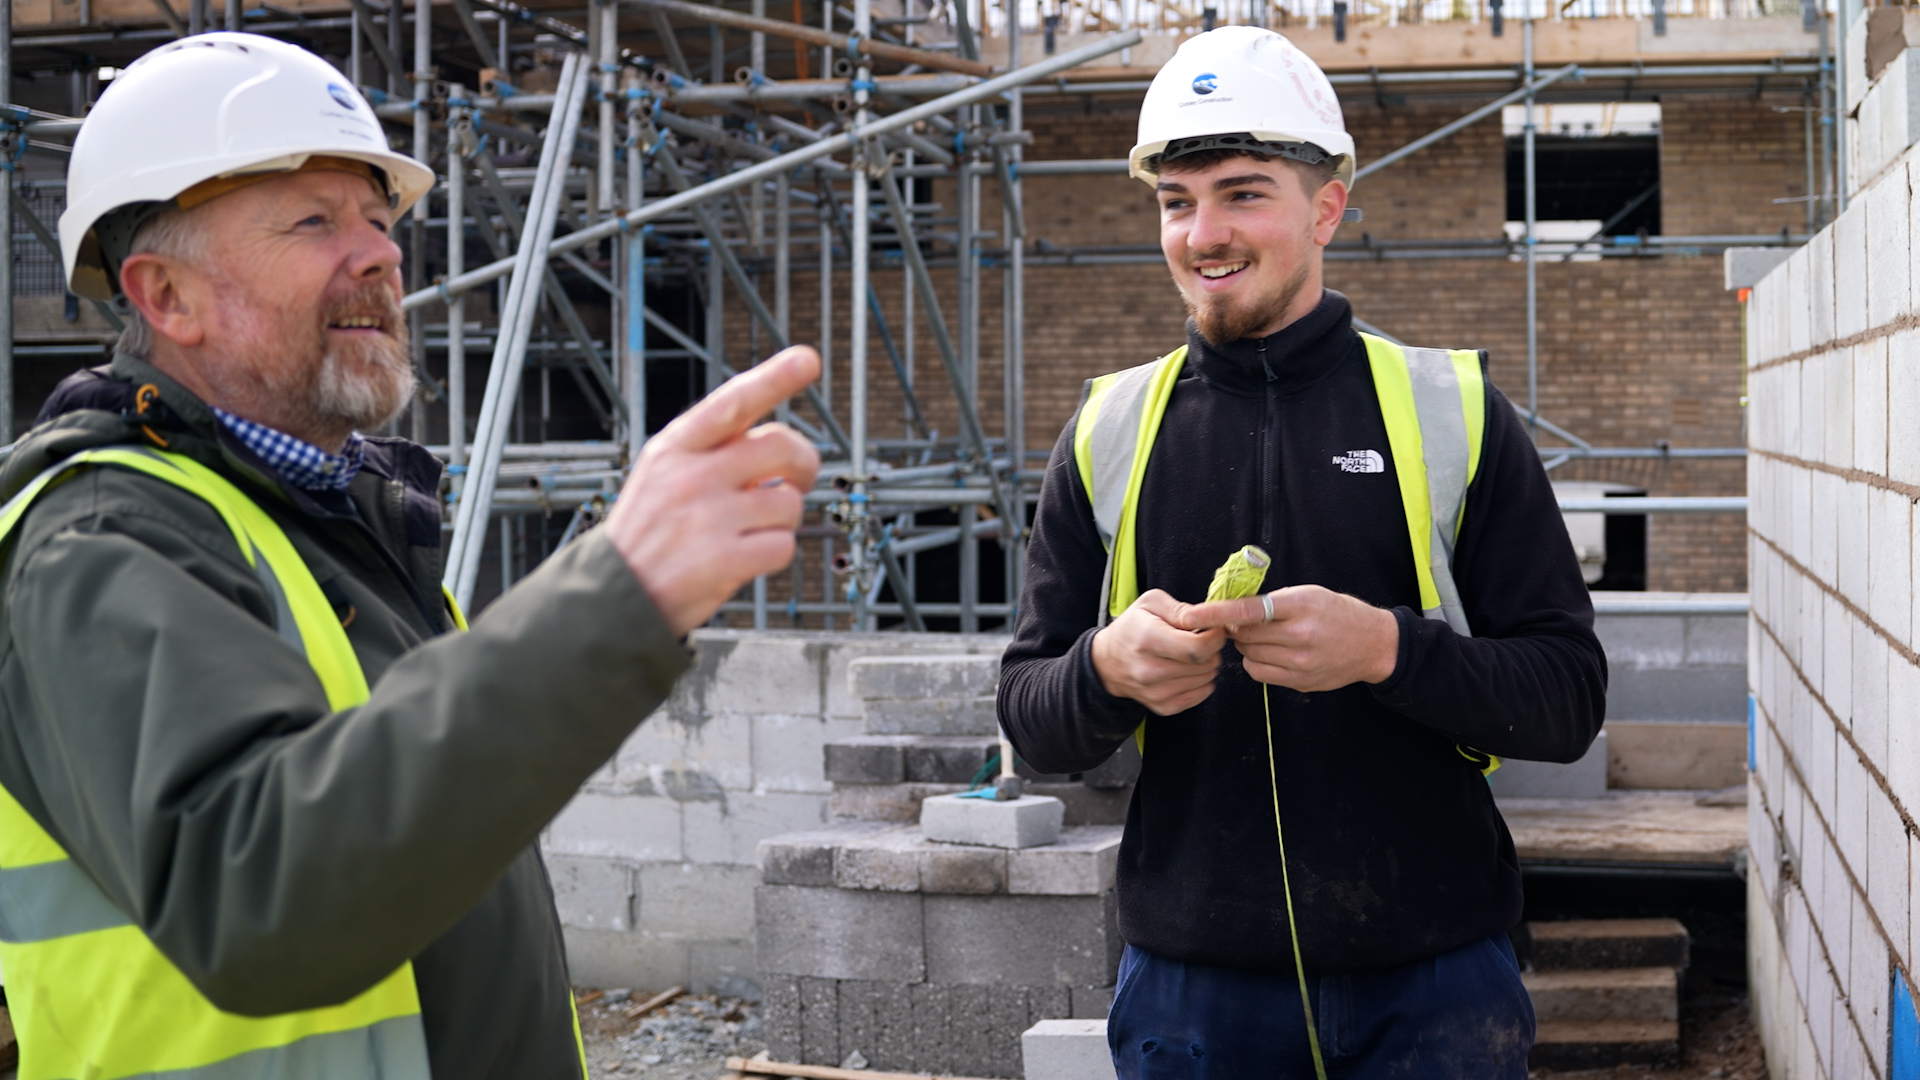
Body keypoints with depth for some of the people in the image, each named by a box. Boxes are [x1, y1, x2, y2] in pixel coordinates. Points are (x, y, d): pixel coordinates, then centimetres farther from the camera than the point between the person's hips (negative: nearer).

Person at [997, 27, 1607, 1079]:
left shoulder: (1452, 410, -1)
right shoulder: (1109, 431, 5)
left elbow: (1569, 696, -4)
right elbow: (1030, 717, 5)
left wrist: (1387, 647, -22)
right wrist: (1109, 670, -17)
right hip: (1188, 983, 2)